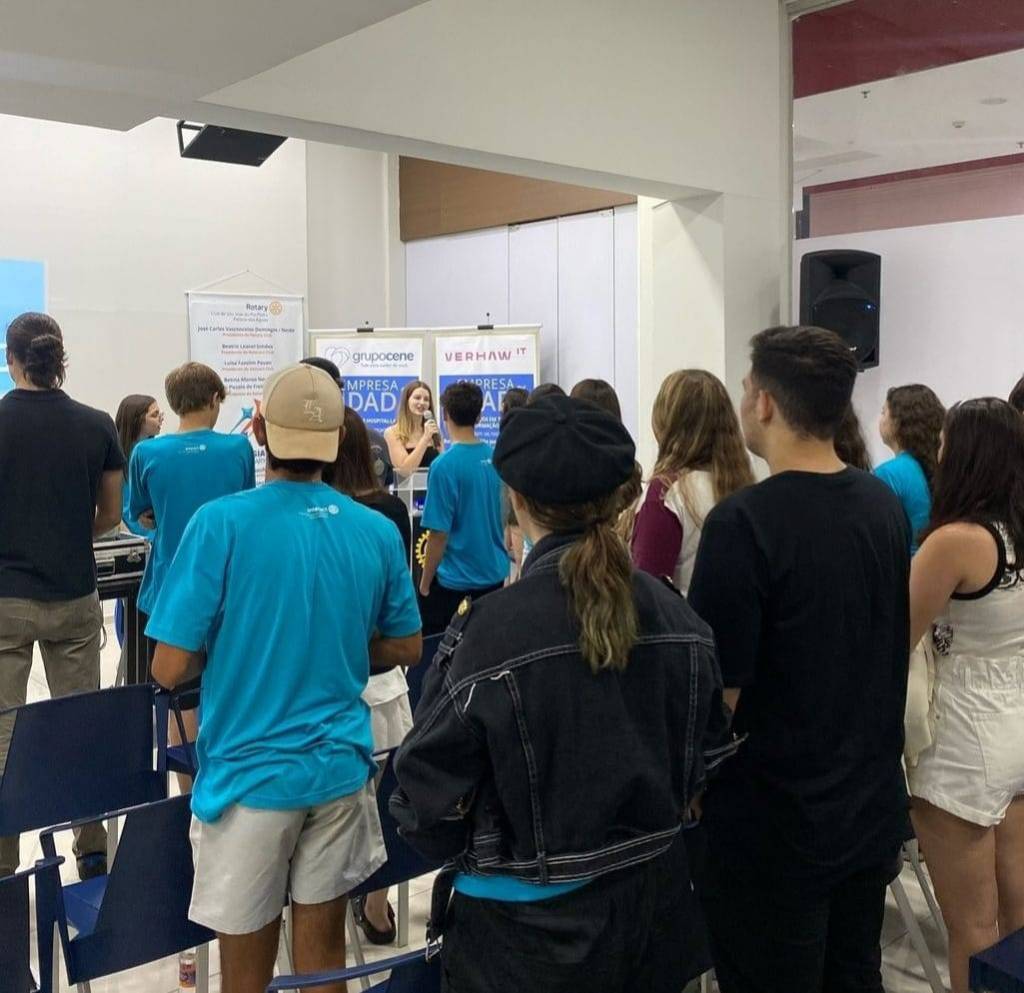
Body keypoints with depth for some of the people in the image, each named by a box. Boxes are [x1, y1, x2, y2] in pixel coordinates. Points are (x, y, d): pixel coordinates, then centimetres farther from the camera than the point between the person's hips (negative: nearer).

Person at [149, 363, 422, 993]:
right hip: (341, 765, 3)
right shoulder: (378, 531, -3)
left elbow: (171, 669, -13)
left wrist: (232, 653, 7)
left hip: (249, 772, -3)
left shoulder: (220, 523, -15)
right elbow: (405, 649, 8)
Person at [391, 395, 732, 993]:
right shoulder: (678, 618, -8)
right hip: (654, 909, 4)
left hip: (531, 928, -4)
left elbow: (432, 806, -17)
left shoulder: (490, 634, -24)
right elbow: (705, 762, 3)